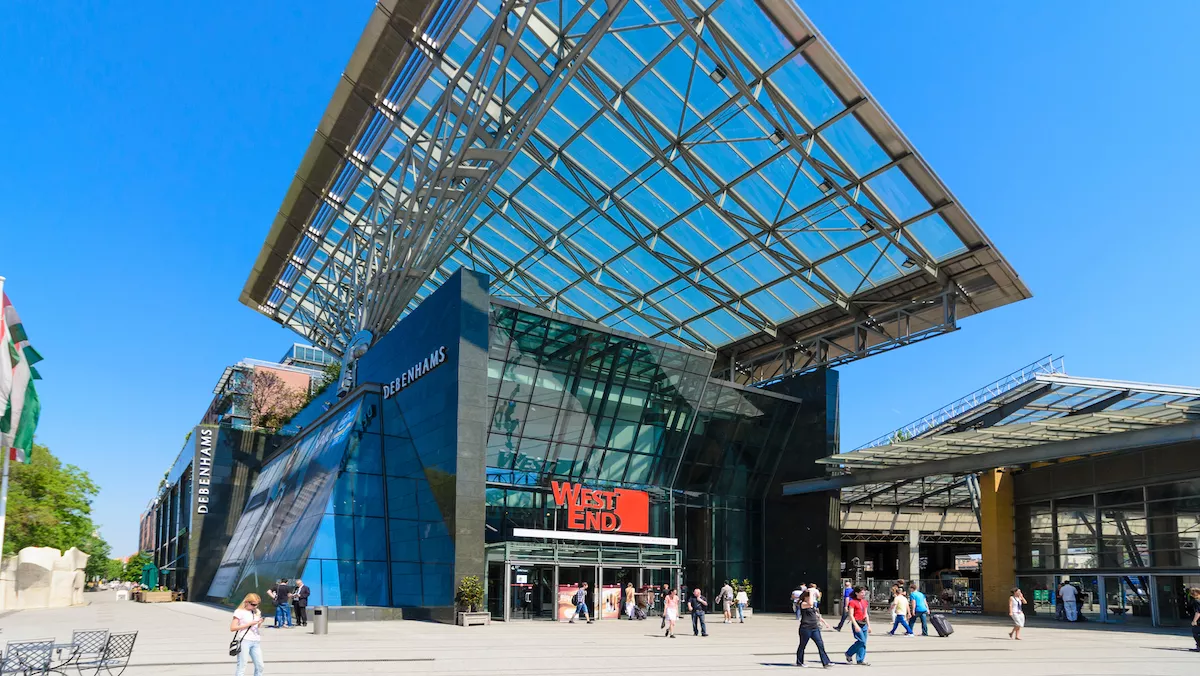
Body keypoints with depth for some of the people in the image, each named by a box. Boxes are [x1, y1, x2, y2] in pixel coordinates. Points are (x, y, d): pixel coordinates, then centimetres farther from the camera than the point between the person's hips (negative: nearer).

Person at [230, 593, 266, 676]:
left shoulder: (256, 612, 15)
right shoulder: (240, 612, -3)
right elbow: (232, 628, -11)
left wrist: (260, 622, -1)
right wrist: (250, 624, -14)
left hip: (255, 641, 6)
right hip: (244, 641, -6)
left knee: (259, 666, 5)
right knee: (242, 666, -7)